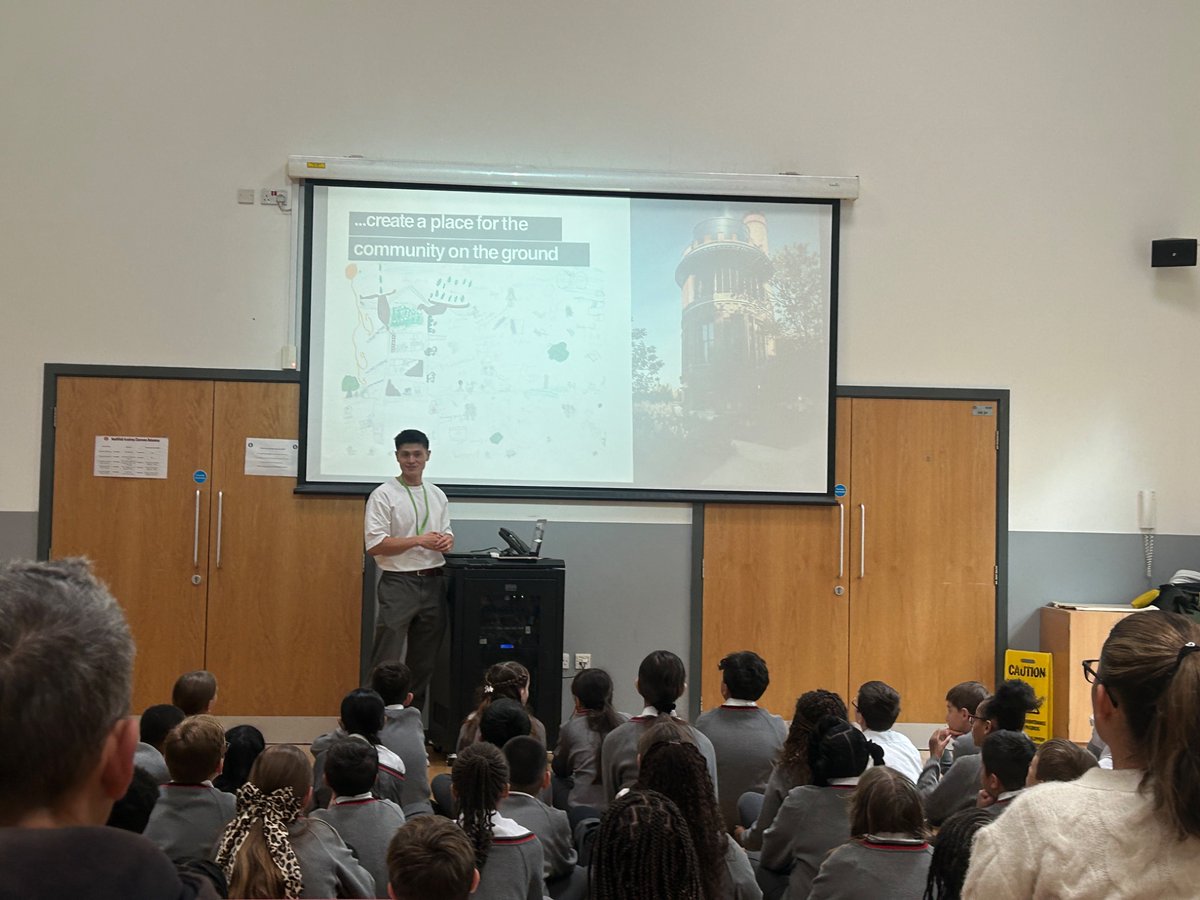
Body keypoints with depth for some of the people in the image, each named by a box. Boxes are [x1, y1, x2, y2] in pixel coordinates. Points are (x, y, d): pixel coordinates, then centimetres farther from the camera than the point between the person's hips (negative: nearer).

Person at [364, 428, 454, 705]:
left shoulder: (437, 495, 12)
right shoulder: (383, 495, -7)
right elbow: (375, 545, -13)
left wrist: (447, 541, -4)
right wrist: (419, 541, -19)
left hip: (433, 583, 6)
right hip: (398, 584, -6)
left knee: (424, 661, 12)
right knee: (386, 662, -6)